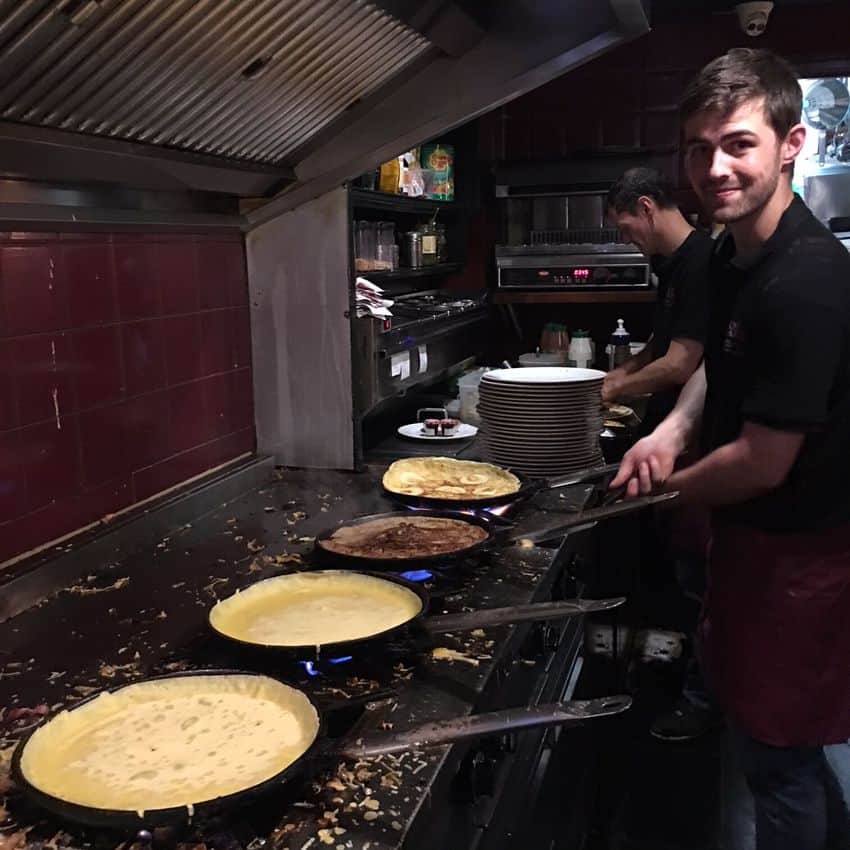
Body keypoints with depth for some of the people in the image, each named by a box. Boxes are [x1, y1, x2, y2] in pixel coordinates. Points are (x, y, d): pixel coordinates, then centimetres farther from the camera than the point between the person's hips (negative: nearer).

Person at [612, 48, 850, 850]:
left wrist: (667, 487, -8)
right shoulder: (735, 251, 2)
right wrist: (673, 428, -2)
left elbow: (764, 462, -25)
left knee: (775, 751, 8)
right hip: (757, 532, 9)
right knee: (764, 724, 25)